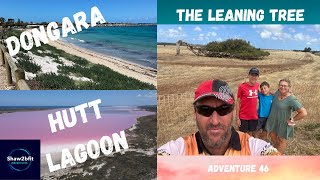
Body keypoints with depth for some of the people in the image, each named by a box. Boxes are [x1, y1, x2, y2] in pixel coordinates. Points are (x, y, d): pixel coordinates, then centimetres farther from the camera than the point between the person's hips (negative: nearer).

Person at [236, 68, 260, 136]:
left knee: (253, 134, 15)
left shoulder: (257, 85, 1)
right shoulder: (242, 87, -13)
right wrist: (237, 118, -9)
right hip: (243, 117, -4)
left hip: (254, 116, 4)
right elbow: (238, 102, -9)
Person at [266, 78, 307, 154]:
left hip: (283, 123, -6)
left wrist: (292, 120, -20)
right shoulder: (277, 93, -6)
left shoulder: (292, 100, -26)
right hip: (272, 121, 6)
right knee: (273, 136, 23)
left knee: (282, 140, 15)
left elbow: (303, 113, -29)